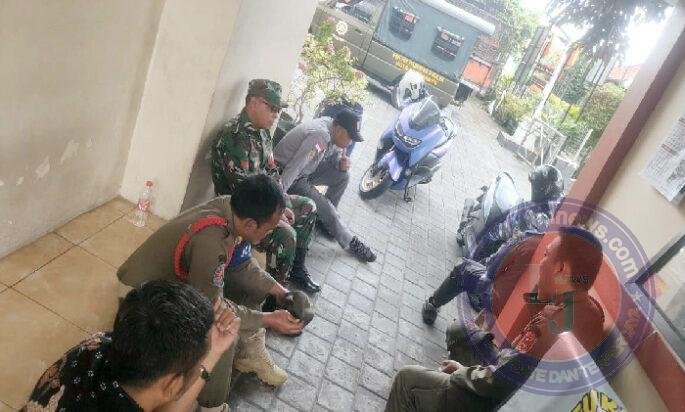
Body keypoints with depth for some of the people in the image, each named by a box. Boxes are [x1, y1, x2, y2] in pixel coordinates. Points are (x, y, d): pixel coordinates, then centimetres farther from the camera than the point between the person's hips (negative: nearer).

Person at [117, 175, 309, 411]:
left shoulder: (232, 209, -16)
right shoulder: (210, 242, -40)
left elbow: (242, 264, -1)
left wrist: (276, 289, -10)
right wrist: (267, 320, -25)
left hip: (186, 277, 9)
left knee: (255, 282, 5)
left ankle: (249, 353, 19)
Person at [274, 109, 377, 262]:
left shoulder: (332, 132, -7)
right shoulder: (319, 136, -34)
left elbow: (335, 154, 8)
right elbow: (293, 168, -36)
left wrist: (341, 163, -16)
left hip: (307, 169, 9)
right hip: (289, 175, -9)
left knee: (342, 176, -3)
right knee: (323, 205, -17)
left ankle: (326, 219, 11)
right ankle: (350, 242, 1)